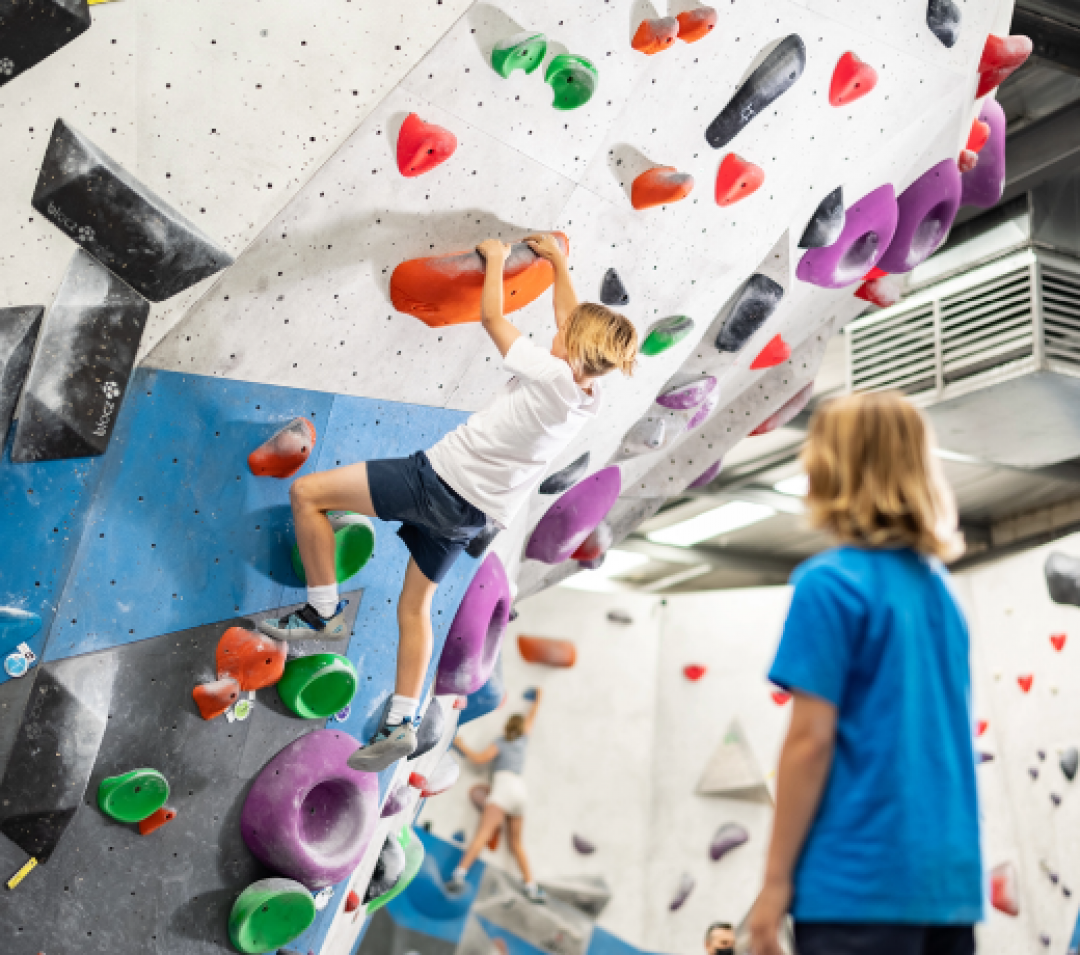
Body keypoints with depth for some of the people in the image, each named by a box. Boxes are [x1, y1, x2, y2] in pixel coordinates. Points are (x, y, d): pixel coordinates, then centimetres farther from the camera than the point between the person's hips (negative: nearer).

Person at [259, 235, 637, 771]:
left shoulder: (553, 376, -21)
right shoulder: (588, 399, 2)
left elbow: (490, 315, -10)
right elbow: (571, 316, 19)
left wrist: (496, 258, 6)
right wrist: (558, 261, 27)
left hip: (439, 480, -9)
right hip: (468, 512, 9)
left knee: (306, 492, -4)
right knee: (415, 606, 21)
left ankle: (324, 612, 2)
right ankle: (401, 723, 21)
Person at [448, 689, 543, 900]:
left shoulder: (500, 743, 10)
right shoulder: (522, 741, 23)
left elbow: (478, 758, -1)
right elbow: (530, 719, 40)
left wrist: (461, 745, 13)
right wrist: (538, 700, 56)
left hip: (504, 787, -6)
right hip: (520, 790, 6)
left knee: (483, 833, -23)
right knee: (516, 843, 16)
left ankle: (459, 874, -39)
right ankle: (531, 888, 8)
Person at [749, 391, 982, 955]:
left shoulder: (831, 582, -10)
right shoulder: (937, 585, 12)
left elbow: (810, 740, -14)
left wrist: (776, 879, -8)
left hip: (859, 883, -7)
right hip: (950, 877, 7)